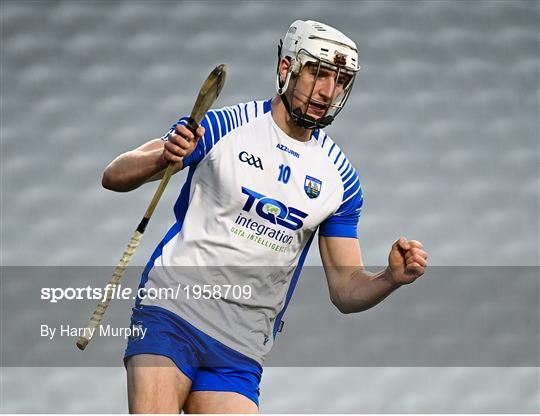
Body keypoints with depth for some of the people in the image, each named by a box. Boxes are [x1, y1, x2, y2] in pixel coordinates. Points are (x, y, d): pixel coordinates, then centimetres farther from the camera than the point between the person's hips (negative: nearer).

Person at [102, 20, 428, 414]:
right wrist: (163, 158, -23)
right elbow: (114, 176, -1)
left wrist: (391, 278, -12)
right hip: (172, 310, -4)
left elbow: (345, 291, 10)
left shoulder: (340, 177, 10)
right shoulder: (222, 126, -1)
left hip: (240, 353, 4)